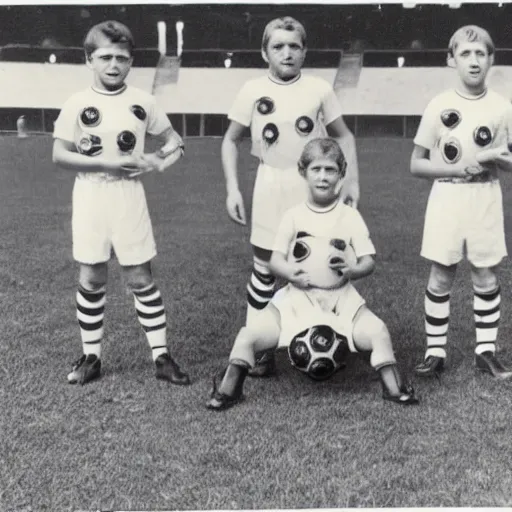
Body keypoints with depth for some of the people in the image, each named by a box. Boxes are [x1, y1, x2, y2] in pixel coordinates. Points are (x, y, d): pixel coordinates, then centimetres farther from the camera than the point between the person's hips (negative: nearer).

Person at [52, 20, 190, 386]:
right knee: (91, 279, 7)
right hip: (89, 199, 0)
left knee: (141, 278, 4)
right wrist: (106, 163, -16)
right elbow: (60, 155, -7)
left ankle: (162, 356, 12)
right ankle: (91, 356, 21)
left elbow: (175, 142, 9)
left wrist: (156, 162, -11)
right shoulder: (78, 104, -4)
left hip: (128, 198, 0)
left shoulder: (142, 102, 0)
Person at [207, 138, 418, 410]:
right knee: (249, 334, -15)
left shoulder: (351, 217, 1)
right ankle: (228, 390, 6)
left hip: (340, 296, 0)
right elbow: (275, 259, 2)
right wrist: (290, 272, -21)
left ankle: (393, 388, -1)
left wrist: (354, 270, -21)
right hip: (298, 296, 0)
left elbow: (368, 260, 2)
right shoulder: (293, 215, 2)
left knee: (377, 331, -23)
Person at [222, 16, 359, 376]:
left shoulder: (319, 89, -1)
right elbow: (231, 140, 7)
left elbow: (343, 136, 9)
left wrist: (352, 180, 0)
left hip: (315, 187, 0)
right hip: (271, 187, 0)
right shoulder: (253, 91, -1)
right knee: (264, 268, 4)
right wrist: (232, 188, -2)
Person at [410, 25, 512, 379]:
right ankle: (436, 351, 14)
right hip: (446, 200, -1)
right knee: (441, 277, 3)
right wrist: (458, 169, -16)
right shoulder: (439, 106, -5)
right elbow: (416, 165, -3)